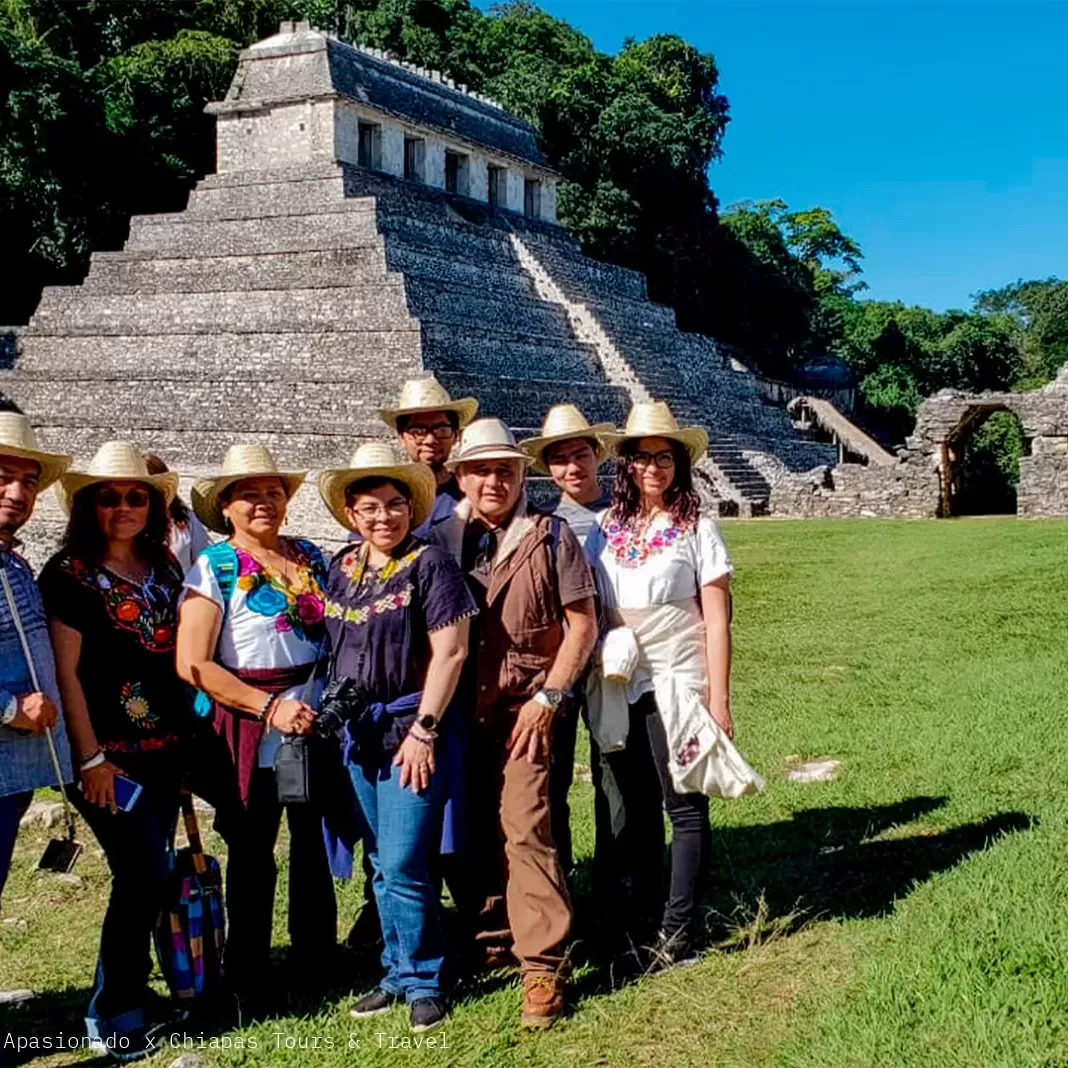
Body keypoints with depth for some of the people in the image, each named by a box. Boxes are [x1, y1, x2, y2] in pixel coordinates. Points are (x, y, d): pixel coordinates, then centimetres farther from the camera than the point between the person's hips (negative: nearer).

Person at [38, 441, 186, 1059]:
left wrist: (188, 738, 13)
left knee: (145, 875, 10)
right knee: (146, 873, -8)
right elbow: (67, 672, -11)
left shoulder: (165, 568, 10)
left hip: (164, 747, 6)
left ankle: (132, 991, 25)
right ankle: (112, 1013, 7)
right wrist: (90, 759, -14)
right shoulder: (70, 574, -7)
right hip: (111, 751, -6)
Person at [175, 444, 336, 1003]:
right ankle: (248, 979, 21)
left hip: (318, 722, 5)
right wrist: (269, 707, -15)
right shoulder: (215, 568, -6)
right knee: (253, 854, 6)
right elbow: (191, 664, -12)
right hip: (252, 733, -4)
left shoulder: (309, 557, 8)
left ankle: (316, 961, 30)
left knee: (313, 843, 13)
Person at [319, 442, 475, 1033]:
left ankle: (423, 980, 10)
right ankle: (398, 973, 26)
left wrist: (422, 729, -15)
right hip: (358, 732, 6)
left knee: (403, 864, -7)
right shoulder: (340, 569, 10)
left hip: (412, 729, -6)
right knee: (382, 865, 13)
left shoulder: (428, 564, -8)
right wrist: (335, 713, 10)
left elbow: (449, 652, -12)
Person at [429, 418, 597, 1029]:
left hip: (526, 707, -4)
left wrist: (547, 697, -9)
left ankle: (544, 966, -6)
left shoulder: (550, 537, -2)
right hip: (460, 708, 4)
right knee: (474, 831, 9)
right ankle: (491, 938, 27)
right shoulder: (443, 541, 8)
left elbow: (582, 623, -3)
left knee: (524, 828, -13)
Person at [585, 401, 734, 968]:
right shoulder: (607, 528, 7)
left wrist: (718, 699, -10)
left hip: (677, 683, -4)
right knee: (637, 807, 11)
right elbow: (592, 613, 11)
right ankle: (643, 921, 22)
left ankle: (678, 934, 6)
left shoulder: (696, 528, -3)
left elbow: (716, 620, -5)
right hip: (621, 687, 4)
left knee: (684, 805, -1)